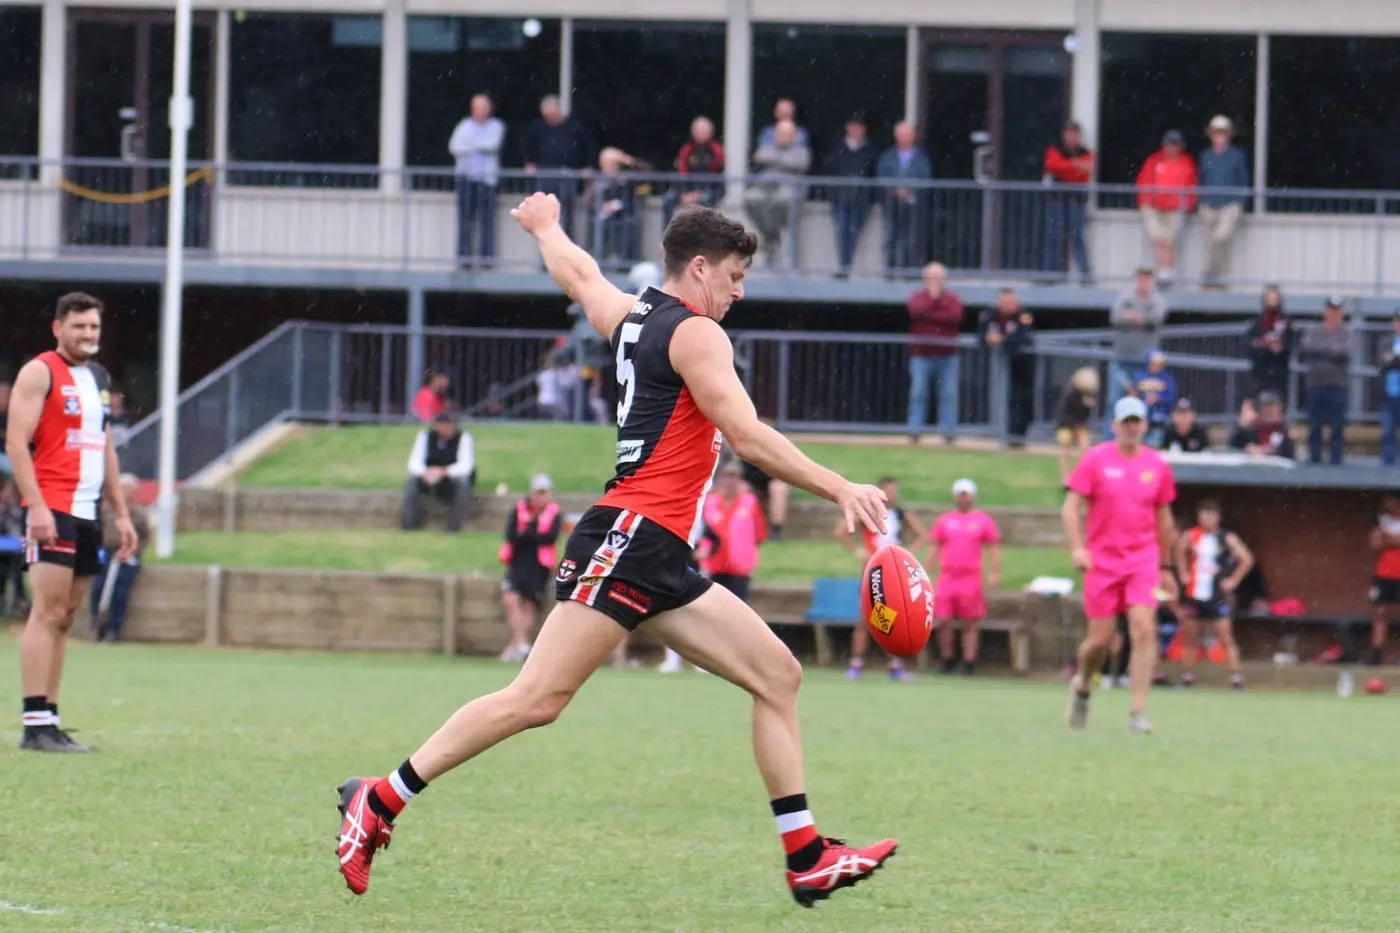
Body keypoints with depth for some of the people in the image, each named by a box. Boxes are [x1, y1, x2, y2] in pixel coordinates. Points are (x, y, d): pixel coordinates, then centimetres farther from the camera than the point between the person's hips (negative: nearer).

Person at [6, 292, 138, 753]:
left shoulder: (99, 378, 19)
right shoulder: (40, 372, -5)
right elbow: (17, 442, -12)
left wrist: (121, 514, 20)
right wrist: (36, 506, -21)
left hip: (87, 512, 8)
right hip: (52, 509, -8)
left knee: (63, 618, 7)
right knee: (47, 613, -13)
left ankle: (49, 723, 8)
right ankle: (36, 723, -16)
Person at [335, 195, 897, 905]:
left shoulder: (632, 318, 19)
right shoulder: (696, 334, -6)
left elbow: (580, 275, 40)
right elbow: (748, 437, -14)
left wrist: (545, 228, 61)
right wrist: (840, 491, -15)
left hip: (661, 561, 10)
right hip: (632, 534, -10)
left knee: (776, 674, 5)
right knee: (539, 698, -15)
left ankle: (807, 860, 1)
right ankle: (380, 801, -10)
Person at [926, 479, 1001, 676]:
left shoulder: (983, 521, 5)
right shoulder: (944, 520, 11)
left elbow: (994, 548, 6)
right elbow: (934, 547, 14)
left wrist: (995, 573, -4)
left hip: (971, 578, -2)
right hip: (947, 577, 2)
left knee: (970, 624, 1)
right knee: (943, 621, -5)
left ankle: (969, 663, 5)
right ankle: (948, 660, 9)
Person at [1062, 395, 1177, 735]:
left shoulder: (1157, 465, 6)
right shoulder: (1096, 459, -2)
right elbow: (1070, 507, -4)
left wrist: (1165, 567, 18)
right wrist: (1077, 548, -18)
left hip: (1143, 560, 1)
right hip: (1102, 561, -1)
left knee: (1144, 630, -14)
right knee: (1100, 639, 1)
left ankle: (1138, 713, -14)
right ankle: (1082, 686, 33)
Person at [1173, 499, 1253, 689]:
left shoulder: (1227, 538, -6)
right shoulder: (1191, 536, 2)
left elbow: (1247, 559, -3)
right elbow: (1180, 551, 21)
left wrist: (1233, 580, -5)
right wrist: (1184, 573, 13)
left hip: (1218, 595, -3)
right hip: (1194, 594, 3)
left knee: (1225, 635, -9)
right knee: (1189, 636, 7)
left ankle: (1236, 676, -10)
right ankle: (1187, 675, 17)